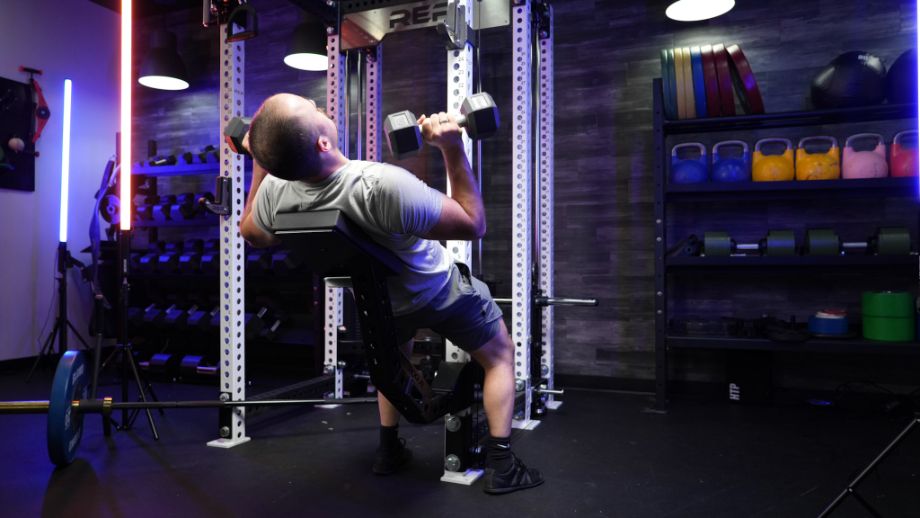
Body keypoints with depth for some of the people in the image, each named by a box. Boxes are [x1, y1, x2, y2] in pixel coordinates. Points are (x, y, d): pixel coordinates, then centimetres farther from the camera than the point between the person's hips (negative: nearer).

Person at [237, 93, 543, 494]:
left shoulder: (275, 191, -25)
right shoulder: (385, 186, -43)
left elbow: (252, 235, 2)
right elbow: (474, 225, -28)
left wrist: (260, 162, 5)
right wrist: (453, 150, -31)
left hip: (381, 297, 5)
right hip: (440, 292, -4)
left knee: (396, 355, 36)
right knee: (499, 356, 19)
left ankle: (389, 450, 35)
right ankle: (501, 465, 14)